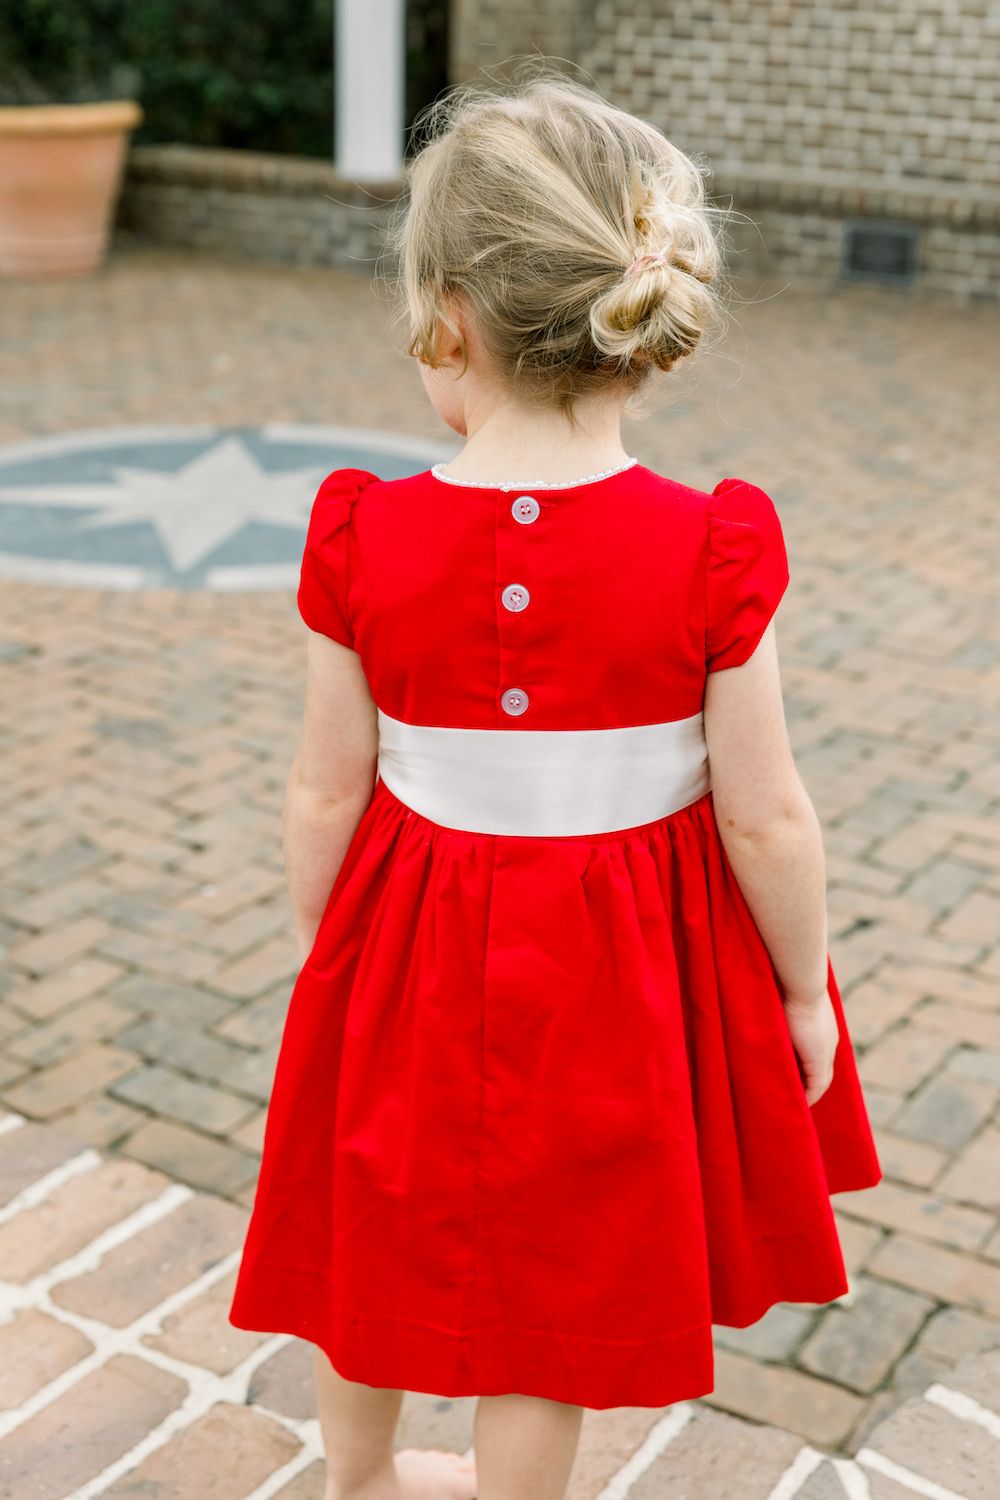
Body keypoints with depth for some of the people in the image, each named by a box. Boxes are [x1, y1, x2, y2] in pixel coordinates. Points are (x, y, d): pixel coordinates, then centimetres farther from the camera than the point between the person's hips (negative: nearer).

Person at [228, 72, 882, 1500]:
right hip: (627, 962, -2)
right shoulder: (710, 550, -19)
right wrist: (805, 992, 3)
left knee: (374, 1232, 26)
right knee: (553, 1288, 18)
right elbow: (766, 819, -14)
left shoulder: (365, 538, -16)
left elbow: (326, 794, -8)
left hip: (417, 949, 2)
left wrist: (318, 944, 10)